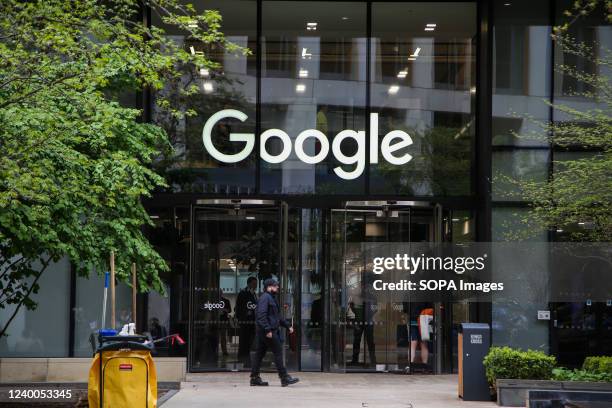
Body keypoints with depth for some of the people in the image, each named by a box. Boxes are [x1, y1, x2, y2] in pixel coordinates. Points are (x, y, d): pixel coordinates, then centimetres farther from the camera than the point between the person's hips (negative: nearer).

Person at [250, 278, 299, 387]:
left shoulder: (271, 298, 22)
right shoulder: (265, 298, -12)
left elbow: (278, 316, 30)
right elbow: (261, 315, -22)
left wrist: (287, 326, 24)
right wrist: (267, 330, -26)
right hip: (268, 331, -11)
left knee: (259, 353, 10)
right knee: (278, 351, -9)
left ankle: (254, 378, 12)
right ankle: (284, 378, -8)